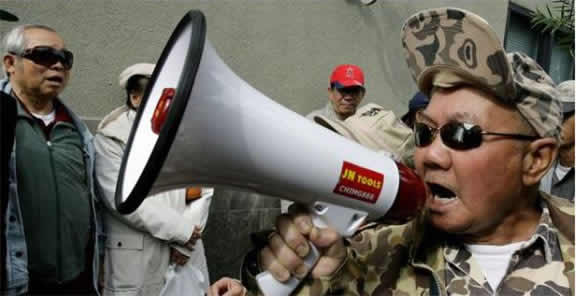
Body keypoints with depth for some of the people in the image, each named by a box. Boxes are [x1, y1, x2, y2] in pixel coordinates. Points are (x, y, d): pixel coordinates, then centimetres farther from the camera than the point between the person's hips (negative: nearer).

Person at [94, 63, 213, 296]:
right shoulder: (112, 136, -6)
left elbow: (203, 190, 3)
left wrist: (186, 239, -8)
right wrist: (181, 230, -14)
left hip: (185, 250, 4)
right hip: (135, 256, -4)